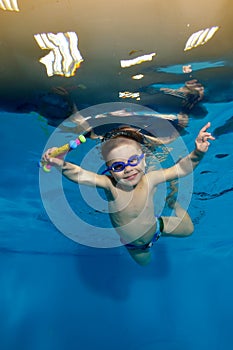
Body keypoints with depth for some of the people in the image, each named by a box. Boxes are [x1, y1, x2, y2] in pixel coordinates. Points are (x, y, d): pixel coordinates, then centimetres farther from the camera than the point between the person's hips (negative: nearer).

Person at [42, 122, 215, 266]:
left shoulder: (149, 180, -33)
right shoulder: (110, 184, -37)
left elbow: (182, 169, -33)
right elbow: (81, 175, -50)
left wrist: (198, 152, -48)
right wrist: (62, 164, -68)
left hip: (155, 228, 0)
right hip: (132, 244, 1)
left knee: (188, 229, 21)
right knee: (144, 261, 32)